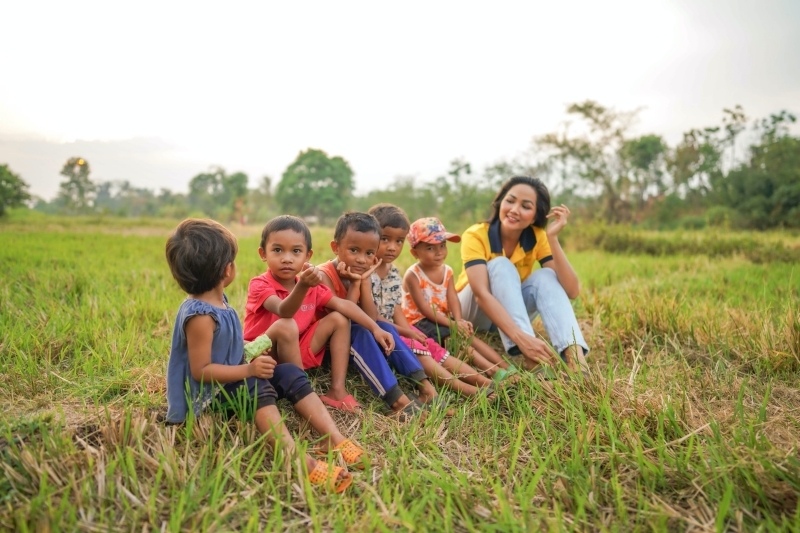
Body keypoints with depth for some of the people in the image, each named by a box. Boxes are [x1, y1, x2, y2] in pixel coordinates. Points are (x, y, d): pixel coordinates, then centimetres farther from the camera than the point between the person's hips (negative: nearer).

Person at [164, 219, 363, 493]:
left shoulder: (218, 299, 4)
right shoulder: (200, 315, -25)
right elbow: (201, 371, -25)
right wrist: (248, 370, -29)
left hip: (233, 378, 10)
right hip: (210, 393, -10)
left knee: (291, 374, -3)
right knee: (258, 389, -34)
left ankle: (334, 438, -15)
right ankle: (300, 460, -50)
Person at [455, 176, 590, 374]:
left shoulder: (538, 237, -16)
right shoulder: (476, 236, -26)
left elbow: (572, 290, -25)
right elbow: (481, 294, -40)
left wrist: (553, 238, -34)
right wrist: (521, 338, -52)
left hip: (512, 312, 4)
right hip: (475, 312, -3)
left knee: (546, 276, -24)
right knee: (500, 266, -31)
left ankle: (574, 354, -40)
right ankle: (530, 358, -42)